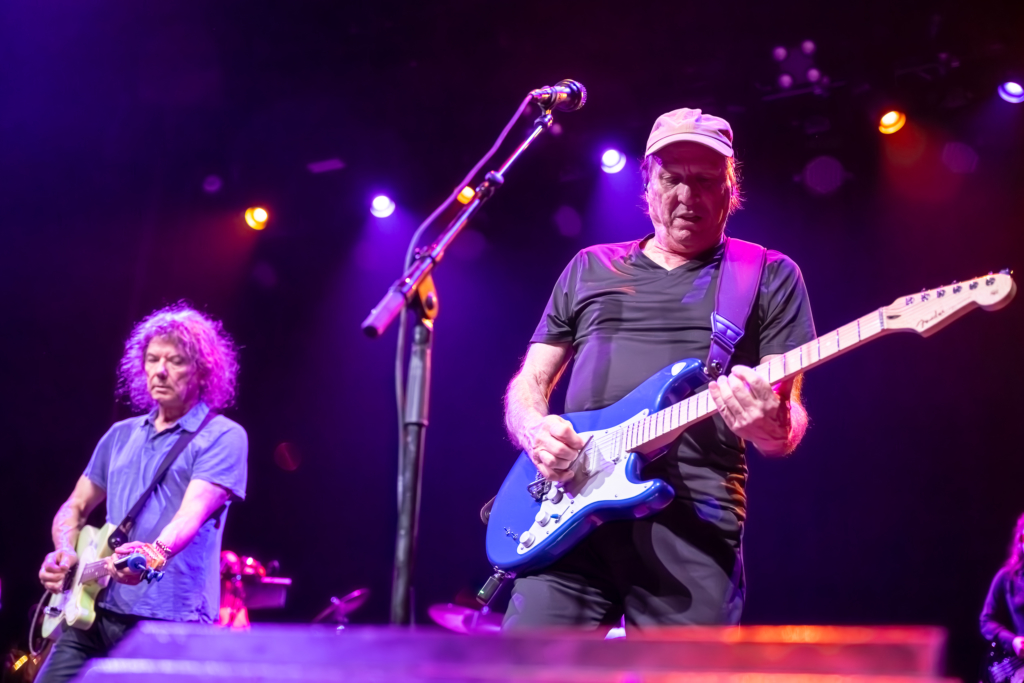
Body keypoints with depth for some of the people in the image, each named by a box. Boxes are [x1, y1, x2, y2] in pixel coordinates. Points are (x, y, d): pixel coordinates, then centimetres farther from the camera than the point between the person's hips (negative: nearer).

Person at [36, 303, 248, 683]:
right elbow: (75, 507, 22)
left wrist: (155, 551, -38)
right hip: (94, 611, 6)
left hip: (171, 624, -5)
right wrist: (65, 552, 2)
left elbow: (195, 509, -19)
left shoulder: (222, 437, -3)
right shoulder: (121, 435, 16)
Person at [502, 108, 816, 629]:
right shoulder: (589, 268, 19)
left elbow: (789, 417, 5)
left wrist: (773, 426, -20)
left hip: (694, 524, -1)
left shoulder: (771, 277, 12)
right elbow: (528, 382, 20)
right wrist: (534, 428, -4)